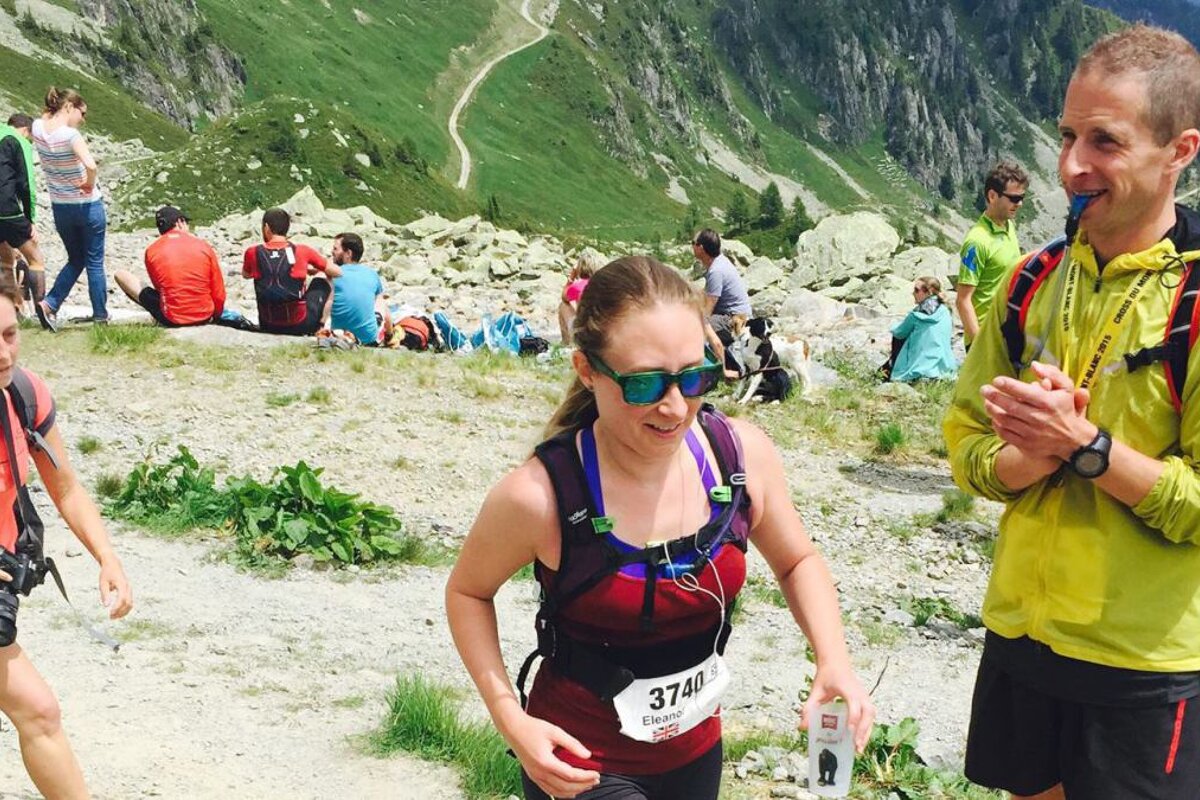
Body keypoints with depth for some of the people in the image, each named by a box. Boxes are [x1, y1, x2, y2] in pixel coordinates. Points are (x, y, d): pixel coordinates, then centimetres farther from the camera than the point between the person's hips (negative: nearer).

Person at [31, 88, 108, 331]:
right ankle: (100, 315, 16)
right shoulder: (70, 135, -23)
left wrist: (53, 106, 5)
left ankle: (49, 304, 2)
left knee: (75, 260, 20)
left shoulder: (38, 128, -4)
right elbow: (90, 165, -37)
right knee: (94, 262, 8)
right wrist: (90, 184, -19)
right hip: (87, 205, -6)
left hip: (59, 206, 6)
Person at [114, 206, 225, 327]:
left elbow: (159, 287, 4)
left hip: (171, 320, 1)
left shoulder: (151, 251, -7)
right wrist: (215, 316, 14)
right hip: (204, 317, -1)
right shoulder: (204, 246, -7)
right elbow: (219, 293, -4)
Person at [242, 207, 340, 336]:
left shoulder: (253, 253, -6)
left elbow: (245, 275, 17)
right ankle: (319, 329, 17)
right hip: (301, 326, -2)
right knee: (323, 277, 19)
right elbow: (337, 272, 2)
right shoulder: (302, 251, -10)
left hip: (268, 327, 2)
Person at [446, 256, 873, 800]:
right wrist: (510, 718, -18)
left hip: (696, 749, 4)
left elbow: (797, 562, 3)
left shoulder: (743, 454, -16)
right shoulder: (541, 494, -26)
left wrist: (834, 661, -13)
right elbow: (468, 591, -7)